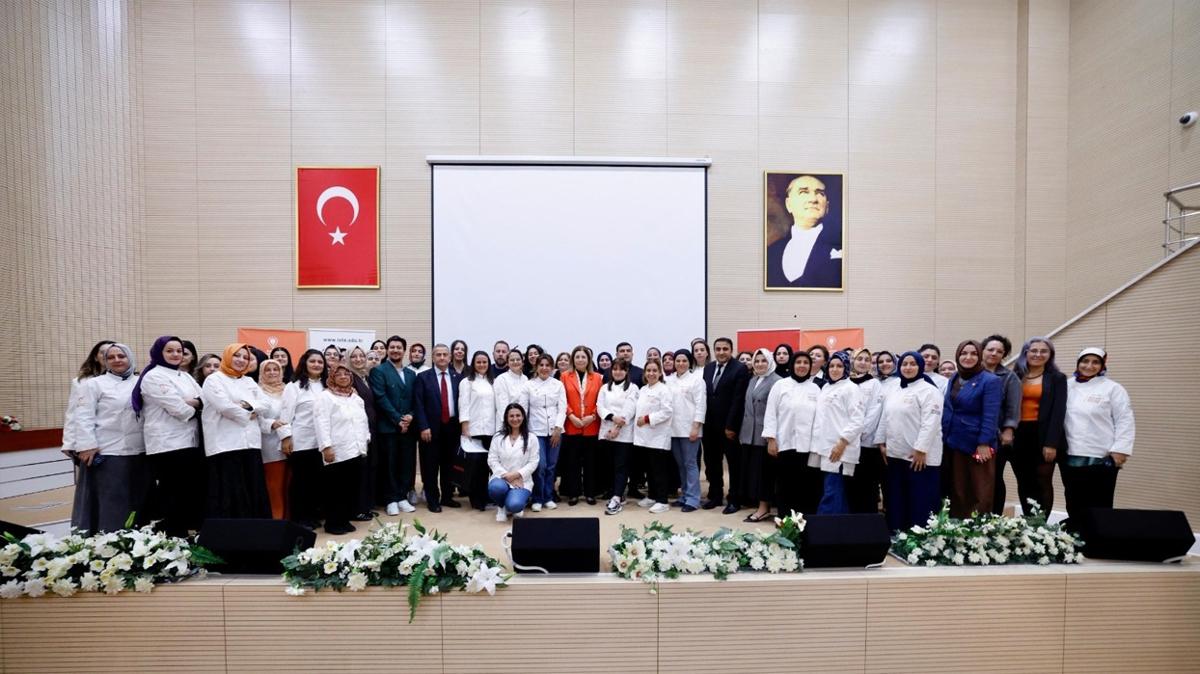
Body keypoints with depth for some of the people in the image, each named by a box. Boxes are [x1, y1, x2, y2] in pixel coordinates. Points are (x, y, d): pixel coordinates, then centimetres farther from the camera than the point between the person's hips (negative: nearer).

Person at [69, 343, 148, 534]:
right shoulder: (93, 384, 1)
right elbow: (84, 417, -6)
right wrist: (87, 445, -14)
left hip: (138, 452, 4)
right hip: (106, 453, -4)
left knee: (136, 502, 11)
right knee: (109, 504, 1)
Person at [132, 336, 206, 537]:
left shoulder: (185, 376, 18)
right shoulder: (153, 377, -5)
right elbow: (179, 408, -14)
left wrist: (192, 402, -9)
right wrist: (195, 408, 3)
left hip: (190, 442, 7)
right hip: (168, 444, -7)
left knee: (195, 492, 8)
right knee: (174, 496, -3)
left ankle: (192, 532, 17)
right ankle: (173, 537, 5)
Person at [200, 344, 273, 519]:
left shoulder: (249, 381, 20)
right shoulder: (214, 380, 1)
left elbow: (263, 404, 9)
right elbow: (226, 407, -13)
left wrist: (247, 405, -9)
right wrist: (249, 415, -1)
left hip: (251, 443, 6)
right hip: (226, 445, -5)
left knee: (253, 493, 6)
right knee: (229, 496, -4)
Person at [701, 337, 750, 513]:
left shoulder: (740, 369, -9)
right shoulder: (708, 368, 10)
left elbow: (738, 400, -14)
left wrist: (731, 426, -17)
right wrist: (703, 421, 4)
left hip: (729, 425, -6)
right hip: (710, 425, 6)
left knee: (734, 463, 7)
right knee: (712, 462, 14)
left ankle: (734, 500, 19)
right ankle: (715, 496, 28)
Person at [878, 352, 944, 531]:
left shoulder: (929, 390, -8)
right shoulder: (893, 389, 12)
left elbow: (930, 423, -16)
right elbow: (885, 418, 14)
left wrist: (921, 450, -20)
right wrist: (882, 442, 10)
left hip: (919, 455, -7)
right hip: (895, 453, 7)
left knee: (920, 501, 1)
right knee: (896, 499, 13)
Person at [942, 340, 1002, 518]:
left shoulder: (990, 380, -8)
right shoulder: (953, 379, 9)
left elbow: (990, 415, -14)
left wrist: (984, 443, -19)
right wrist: (944, 437, 10)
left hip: (978, 445, -6)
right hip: (954, 444, 6)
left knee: (981, 495, 3)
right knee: (958, 493, 14)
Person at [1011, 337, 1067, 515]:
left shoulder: (1057, 378, 2)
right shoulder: (1015, 376, 9)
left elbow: (1059, 412, -6)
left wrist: (1051, 443, -14)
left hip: (1043, 437, -3)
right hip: (1019, 437, 3)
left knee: (1042, 483, 3)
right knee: (1024, 484, 9)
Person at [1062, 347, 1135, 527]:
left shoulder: (1113, 388, 0)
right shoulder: (1067, 386, 8)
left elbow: (1125, 421, -3)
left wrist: (1120, 450, -10)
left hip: (1102, 459, -3)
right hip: (1071, 458, 3)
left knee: (1099, 509, 3)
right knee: (1074, 507, 11)